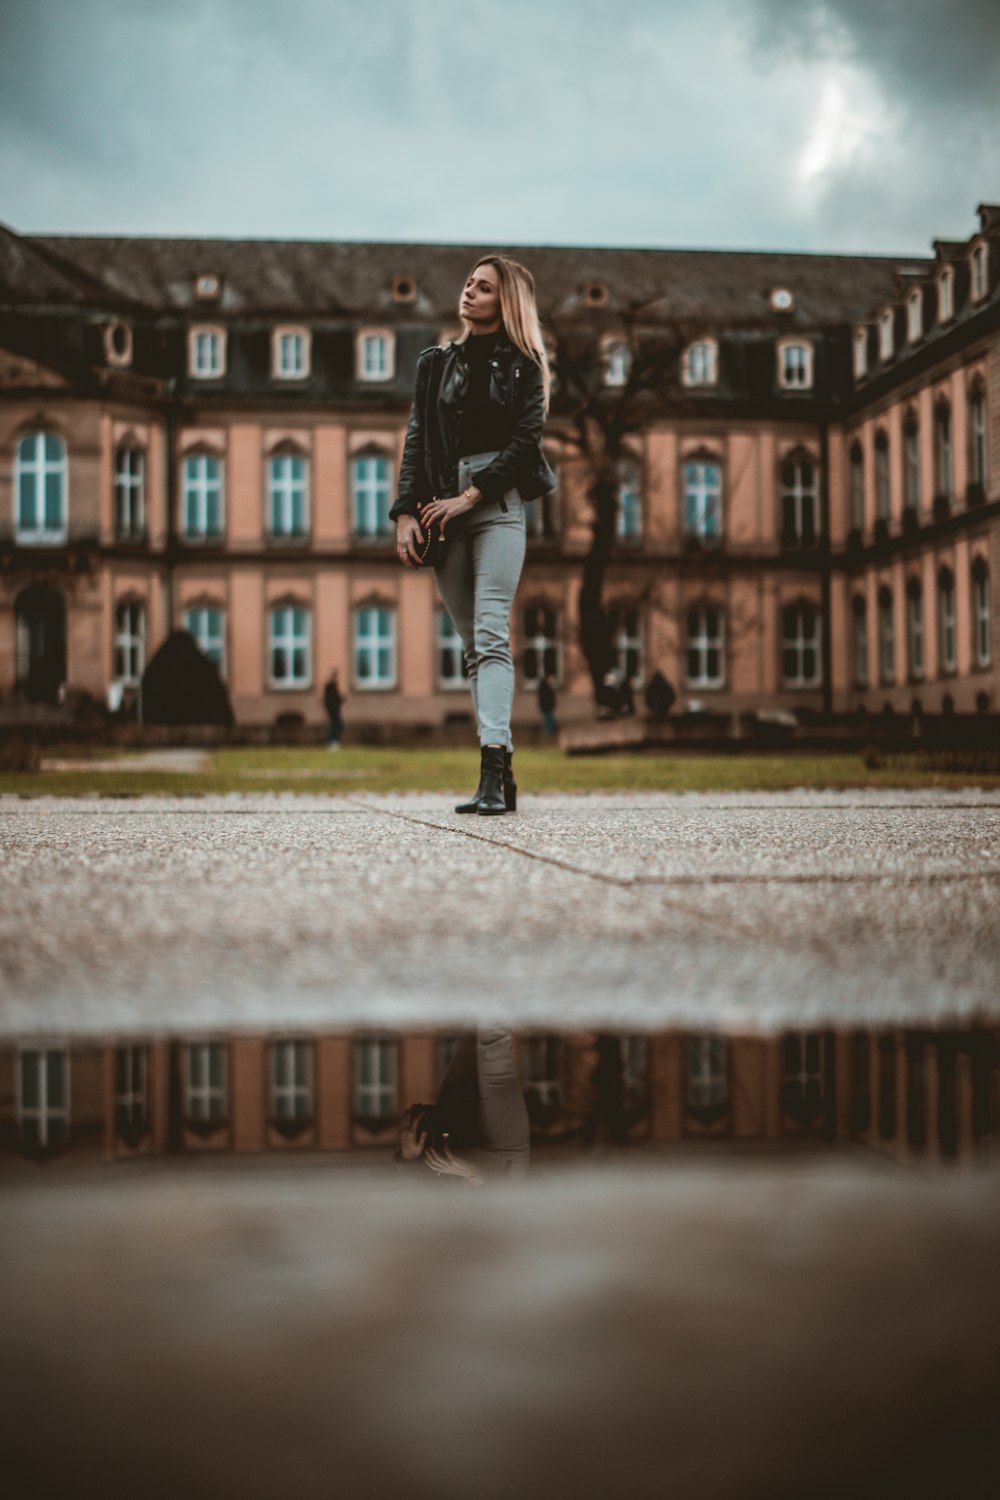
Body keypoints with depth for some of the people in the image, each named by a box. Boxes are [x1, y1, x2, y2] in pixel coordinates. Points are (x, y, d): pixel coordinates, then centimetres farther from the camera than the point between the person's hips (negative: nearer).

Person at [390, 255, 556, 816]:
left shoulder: (523, 367, 6)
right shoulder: (437, 363, 18)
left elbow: (525, 442, -4)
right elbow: (417, 440, 12)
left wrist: (470, 496, -12)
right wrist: (407, 513, 0)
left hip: (498, 504, -4)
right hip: (443, 509, 4)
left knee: (490, 635, -17)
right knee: (473, 644, 3)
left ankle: (493, 769, -25)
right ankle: (502, 775, 5)